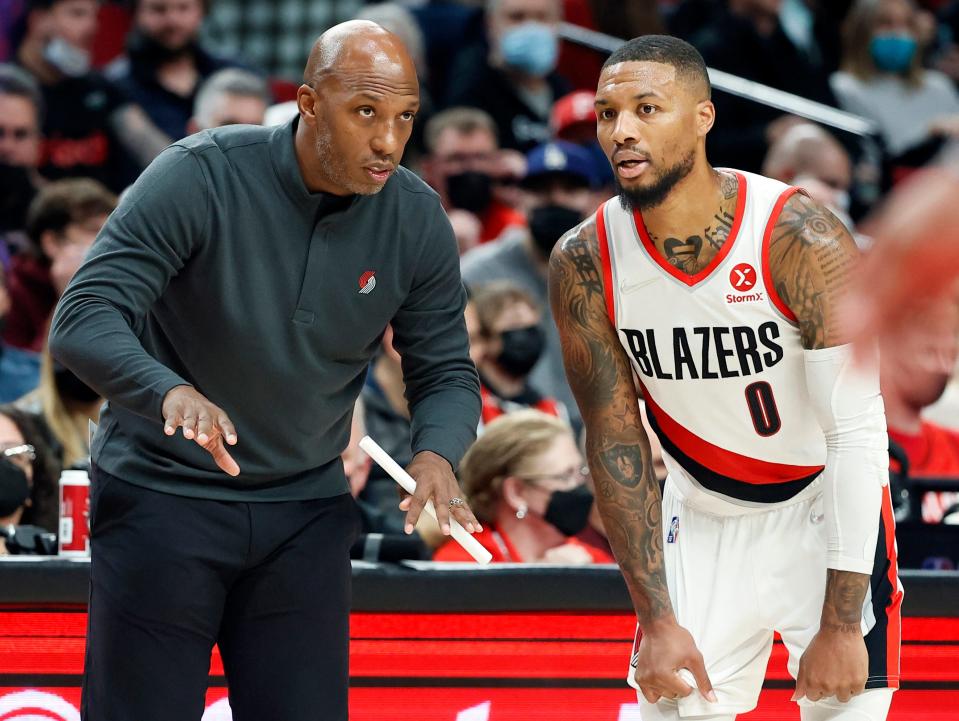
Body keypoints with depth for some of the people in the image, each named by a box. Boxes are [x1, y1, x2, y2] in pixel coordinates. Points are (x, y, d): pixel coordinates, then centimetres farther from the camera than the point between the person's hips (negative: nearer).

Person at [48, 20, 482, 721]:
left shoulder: (417, 219, -5)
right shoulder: (198, 177, -18)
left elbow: (446, 372, 3)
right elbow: (84, 321, -24)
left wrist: (436, 454, -21)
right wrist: (171, 392, -44)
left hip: (305, 511, 4)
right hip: (163, 498, -4)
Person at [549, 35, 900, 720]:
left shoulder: (802, 239, -25)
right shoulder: (585, 265, -14)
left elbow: (857, 434, -23)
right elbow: (615, 441, -6)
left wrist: (839, 627, -25)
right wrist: (657, 620, -10)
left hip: (825, 507, -3)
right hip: (702, 518, 3)